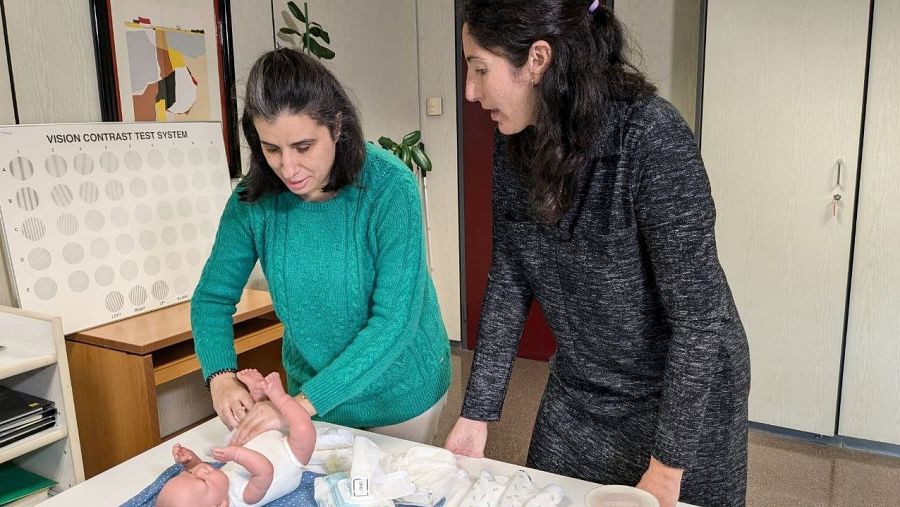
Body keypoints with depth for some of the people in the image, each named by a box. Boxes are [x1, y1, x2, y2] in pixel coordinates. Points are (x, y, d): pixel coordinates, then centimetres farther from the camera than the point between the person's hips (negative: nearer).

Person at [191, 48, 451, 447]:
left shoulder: (390, 188, -25)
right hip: (310, 392, 3)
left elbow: (395, 321, -28)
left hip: (399, 396, -3)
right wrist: (221, 377, -20)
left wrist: (305, 402, -32)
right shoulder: (255, 198, -13)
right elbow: (212, 296, -3)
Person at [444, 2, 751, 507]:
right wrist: (478, 413, -4)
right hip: (577, 390, 6)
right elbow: (509, 279, -3)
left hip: (684, 391, -5)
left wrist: (668, 467, -21)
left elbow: (699, 314, -25)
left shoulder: (651, 137, -28)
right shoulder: (515, 144, -9)